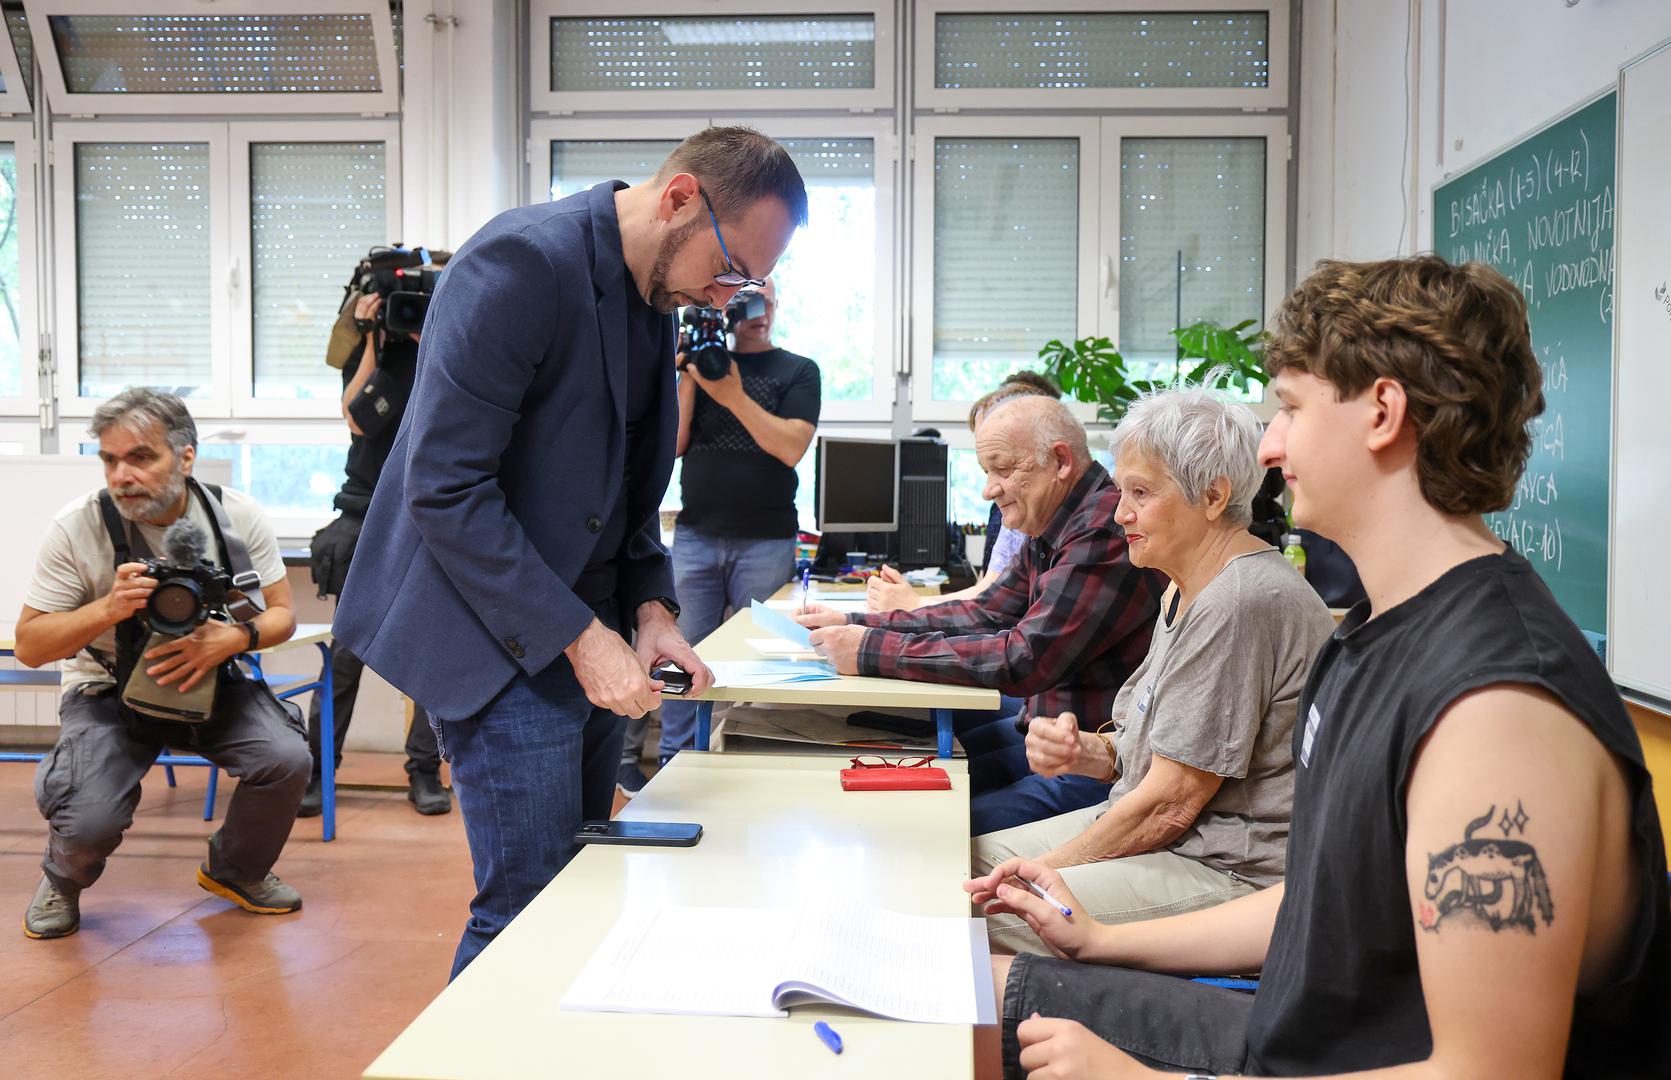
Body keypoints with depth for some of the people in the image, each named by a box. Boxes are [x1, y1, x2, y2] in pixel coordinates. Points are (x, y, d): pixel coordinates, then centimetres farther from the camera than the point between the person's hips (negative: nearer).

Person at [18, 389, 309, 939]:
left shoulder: (238, 515, -11)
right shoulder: (77, 527, -16)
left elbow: (282, 614, -2)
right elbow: (29, 646, -11)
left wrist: (235, 638, -25)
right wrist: (109, 609, -29)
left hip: (211, 681, 2)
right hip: (109, 688, -2)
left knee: (287, 760, -22)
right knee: (89, 821, -24)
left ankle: (235, 871, 12)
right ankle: (62, 881, 18)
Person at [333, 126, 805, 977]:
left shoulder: (657, 295, 10)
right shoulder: (523, 261, -17)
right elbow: (445, 487, -22)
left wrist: (652, 607, 2)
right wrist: (579, 637, -20)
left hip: (587, 639, 9)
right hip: (503, 646, -8)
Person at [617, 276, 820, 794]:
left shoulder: (798, 371, 4)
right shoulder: (700, 359, 10)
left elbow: (791, 447, -11)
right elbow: (673, 443, 4)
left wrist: (732, 395, -17)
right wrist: (687, 377, -6)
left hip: (766, 541, -2)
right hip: (695, 535, 2)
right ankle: (676, 762, 14)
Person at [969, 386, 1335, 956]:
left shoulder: (1242, 604, -22)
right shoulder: (1187, 590, 11)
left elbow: (1171, 804, -21)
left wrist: (1042, 870, -13)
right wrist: (1089, 752, -5)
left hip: (1234, 871, -10)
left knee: (993, 915, -20)